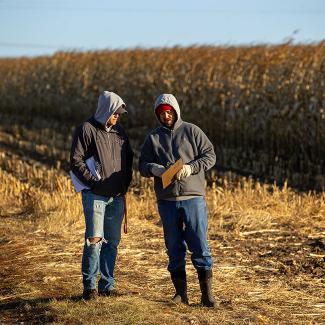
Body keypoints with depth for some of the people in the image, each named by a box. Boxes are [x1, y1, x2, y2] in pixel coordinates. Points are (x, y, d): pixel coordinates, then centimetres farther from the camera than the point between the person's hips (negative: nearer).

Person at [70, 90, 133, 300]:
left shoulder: (119, 131, 13)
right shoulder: (87, 129, -6)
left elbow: (129, 158, 23)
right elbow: (76, 161, -9)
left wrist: (126, 183, 9)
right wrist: (94, 182, -14)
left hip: (117, 197, 6)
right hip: (95, 195, -6)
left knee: (112, 242, 7)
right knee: (94, 239, -11)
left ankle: (107, 285, 14)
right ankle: (89, 286, -3)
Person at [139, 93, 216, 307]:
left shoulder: (192, 131, 4)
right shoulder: (153, 137, 12)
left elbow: (210, 156, 1)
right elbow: (143, 165, 9)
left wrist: (191, 168, -16)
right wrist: (156, 170, -13)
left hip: (193, 197, -3)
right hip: (167, 201, 3)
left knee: (200, 246, -5)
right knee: (174, 248, 7)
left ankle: (207, 292, 1)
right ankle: (181, 293, 15)